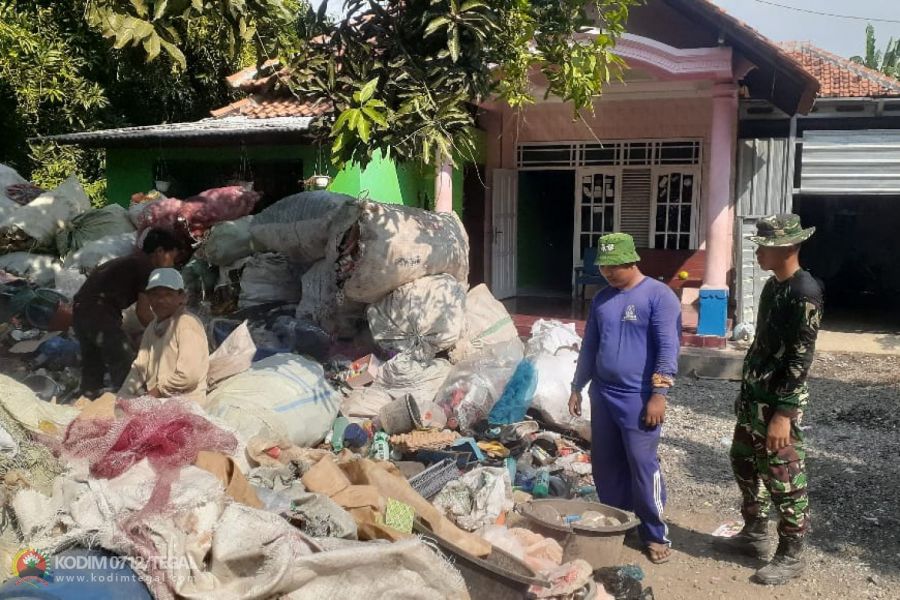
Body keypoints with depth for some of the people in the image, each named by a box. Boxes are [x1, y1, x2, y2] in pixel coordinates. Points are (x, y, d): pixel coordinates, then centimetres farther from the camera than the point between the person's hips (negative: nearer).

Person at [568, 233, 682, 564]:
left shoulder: (659, 295, -9)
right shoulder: (601, 298, 10)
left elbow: (668, 349, -13)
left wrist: (658, 394, -18)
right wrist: (577, 387, 17)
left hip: (638, 398, -6)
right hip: (602, 395, 6)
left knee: (643, 467, -2)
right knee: (605, 466, 13)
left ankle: (655, 534, 13)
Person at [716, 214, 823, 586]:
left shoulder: (805, 292, -19)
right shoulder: (773, 285, 9)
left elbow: (800, 359, -21)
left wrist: (783, 414, -23)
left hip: (778, 401, -9)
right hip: (753, 395, 9)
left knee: (784, 479, 2)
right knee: (744, 464, 19)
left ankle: (791, 556, 17)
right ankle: (755, 535, 35)